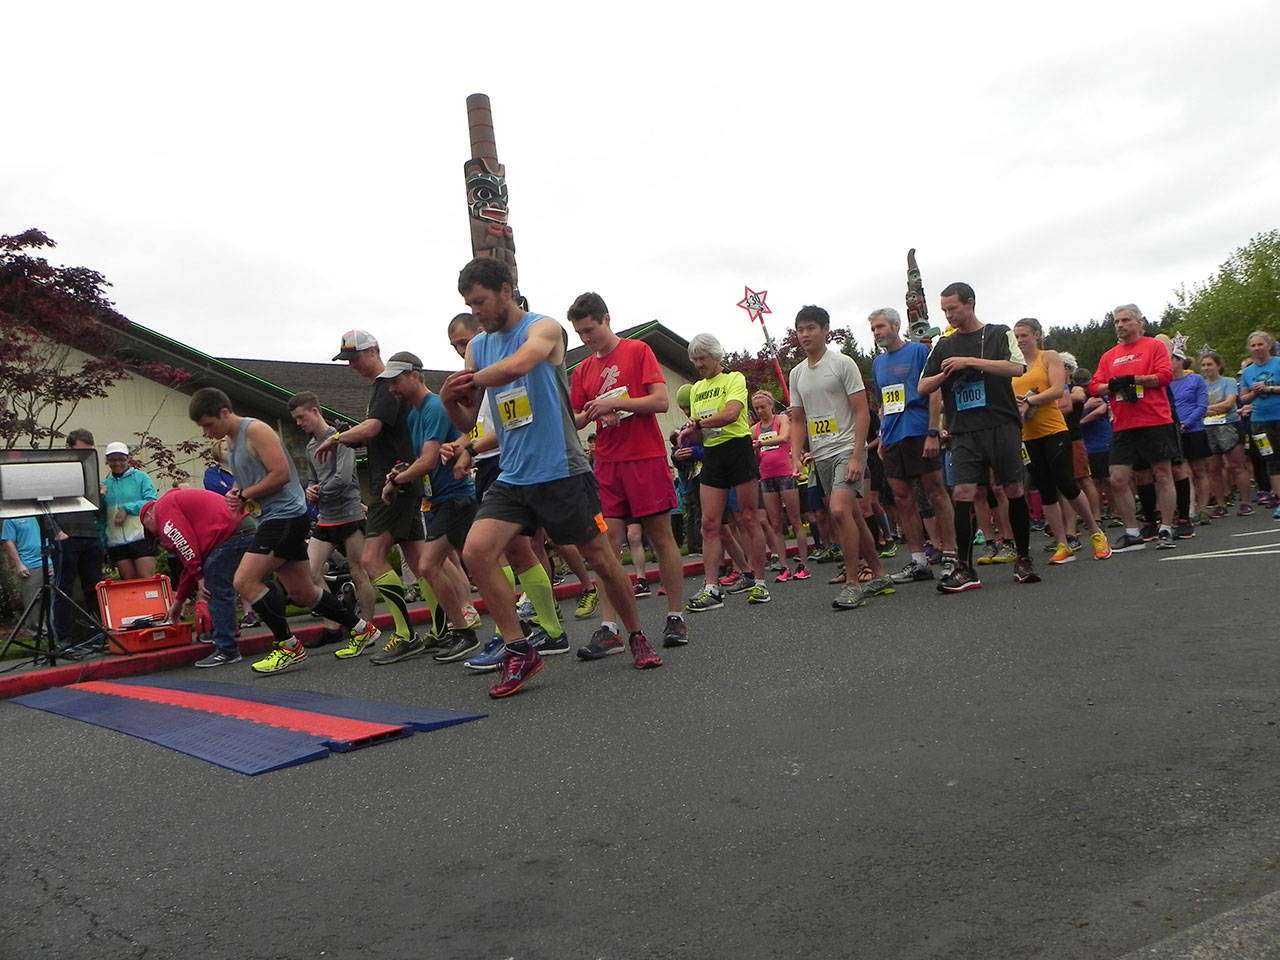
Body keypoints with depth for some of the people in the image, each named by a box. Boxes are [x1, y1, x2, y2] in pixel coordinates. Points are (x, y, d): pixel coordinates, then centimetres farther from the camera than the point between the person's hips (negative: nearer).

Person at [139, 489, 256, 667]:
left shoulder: (163, 508, 6)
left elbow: (186, 546, -12)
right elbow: (190, 564, 36)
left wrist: (199, 578, -6)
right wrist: (178, 601, 40)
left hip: (232, 532, -10)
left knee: (218, 591, -6)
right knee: (220, 590, 19)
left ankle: (227, 651, -5)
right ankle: (217, 637, 26)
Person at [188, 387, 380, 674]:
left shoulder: (255, 430, -11)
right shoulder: (231, 440, 17)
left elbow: (281, 474, -20)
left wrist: (244, 494, -11)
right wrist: (237, 496, 5)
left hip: (286, 516, -10)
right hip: (271, 520, 10)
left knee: (245, 582, -16)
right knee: (302, 592, 11)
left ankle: (289, 646, -6)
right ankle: (362, 629, 23)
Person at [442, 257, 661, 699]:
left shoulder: (544, 328, -7)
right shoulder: (477, 347, 12)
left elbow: (516, 366, -31)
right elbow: (467, 422, 12)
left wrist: (474, 379, -15)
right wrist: (449, 400, -9)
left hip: (562, 472, -5)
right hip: (512, 477, 5)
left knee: (601, 558, 5)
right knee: (476, 551, -14)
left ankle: (636, 637, 28)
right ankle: (520, 651, -3)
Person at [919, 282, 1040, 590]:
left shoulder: (999, 334, 6)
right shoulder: (943, 346, 16)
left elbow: (1017, 368, -9)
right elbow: (923, 387, 15)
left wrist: (970, 362, -14)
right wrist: (945, 374, -5)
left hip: (1002, 426, -2)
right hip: (964, 432, 2)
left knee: (1014, 490, -1)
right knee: (963, 493, -8)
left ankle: (1023, 560, 14)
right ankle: (965, 570, -6)